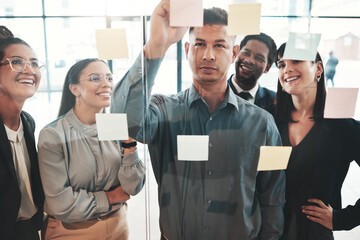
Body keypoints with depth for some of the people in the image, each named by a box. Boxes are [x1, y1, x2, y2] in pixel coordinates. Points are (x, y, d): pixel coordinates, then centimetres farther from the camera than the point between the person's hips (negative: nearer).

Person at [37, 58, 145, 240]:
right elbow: (60, 204, -19)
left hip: (118, 225, 4)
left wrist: (129, 143, -21)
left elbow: (133, 188, -9)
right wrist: (110, 198, -9)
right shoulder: (52, 135, -18)